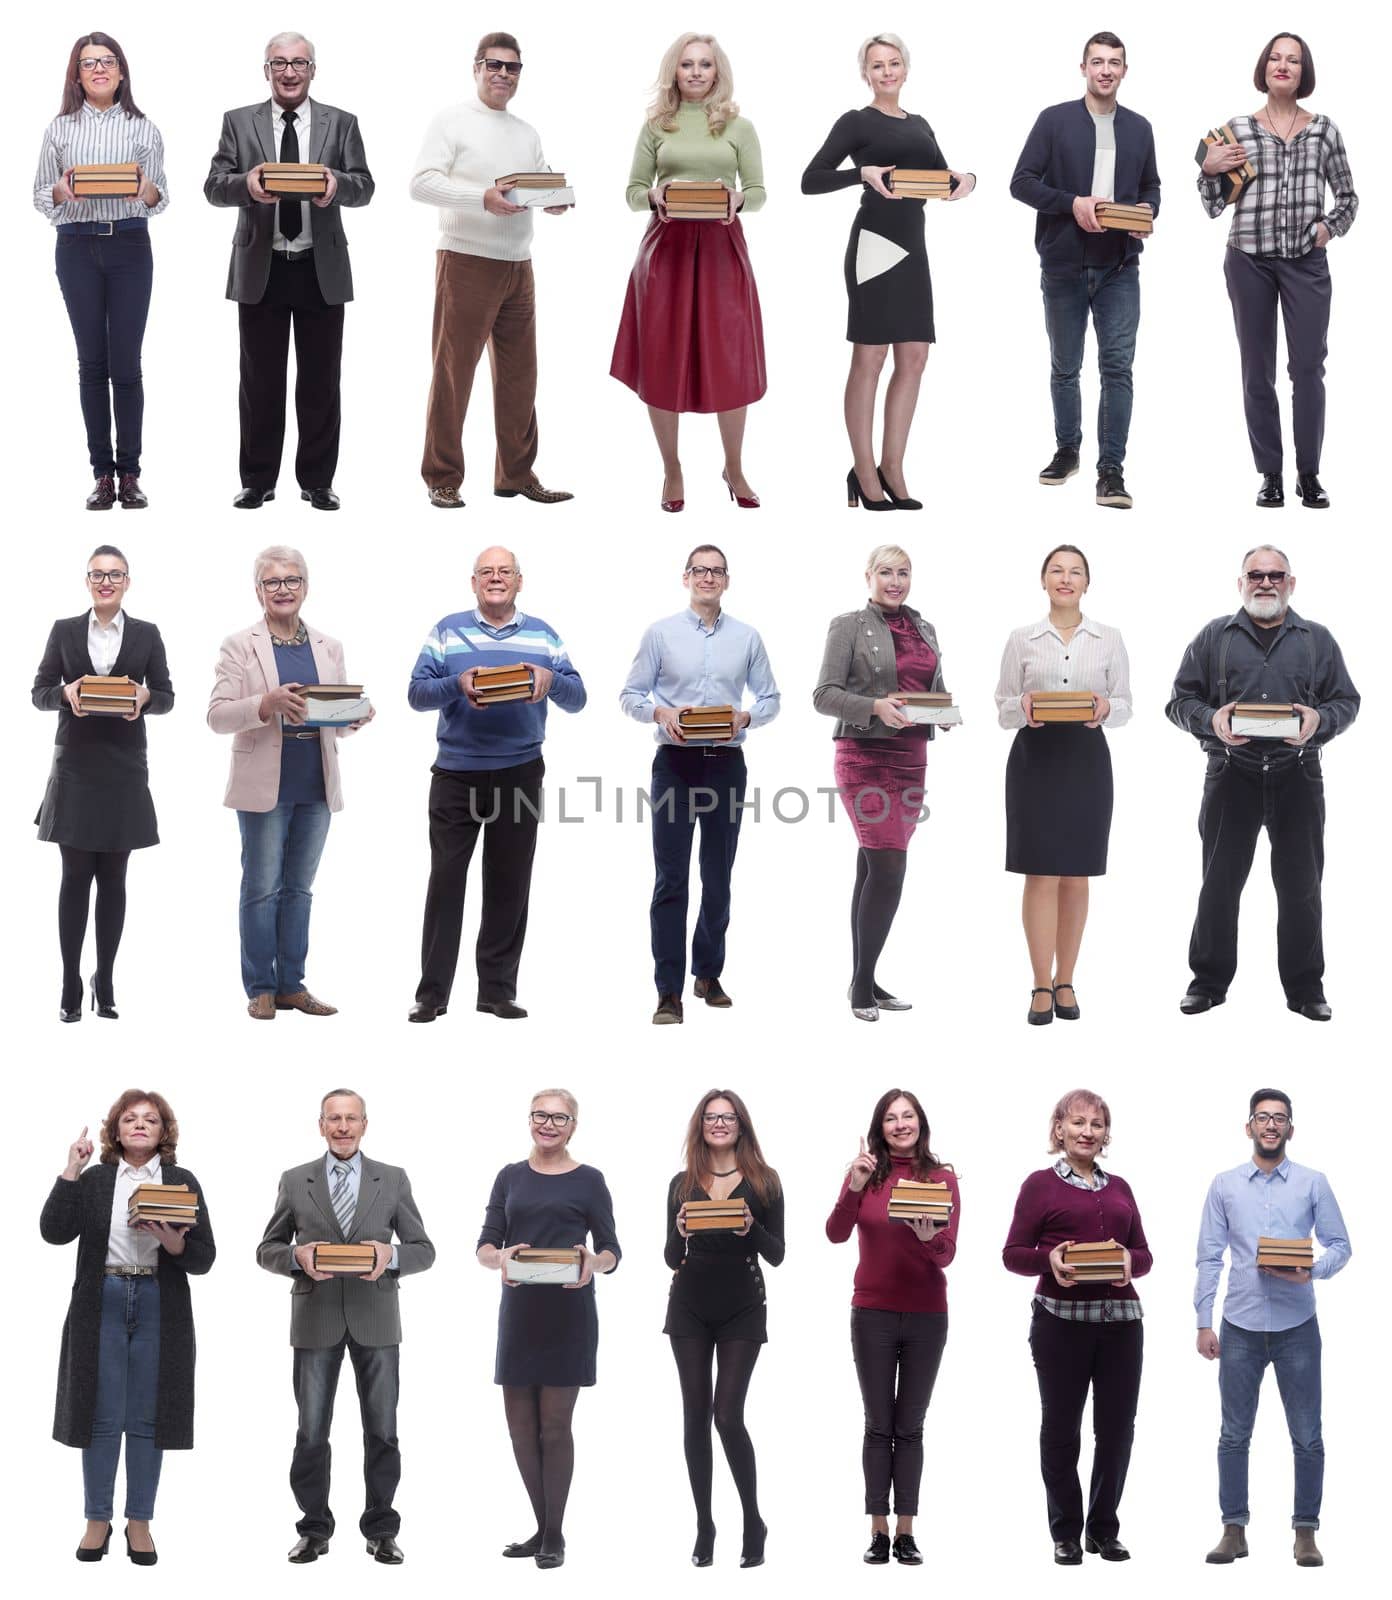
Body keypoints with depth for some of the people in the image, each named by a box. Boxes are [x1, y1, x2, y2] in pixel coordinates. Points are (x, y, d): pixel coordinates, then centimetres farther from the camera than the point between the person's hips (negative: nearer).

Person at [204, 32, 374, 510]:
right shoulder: (239, 122, 6)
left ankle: (316, 481, 13)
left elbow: (364, 187, -1)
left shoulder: (341, 124, 6)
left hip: (322, 268, 0)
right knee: (260, 380, 5)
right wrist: (246, 184, -23)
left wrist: (338, 183, -24)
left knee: (320, 381, 4)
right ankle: (258, 481, 13)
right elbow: (214, 187, -1)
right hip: (260, 269, 0)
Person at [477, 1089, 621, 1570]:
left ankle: (554, 1535, 6)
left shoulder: (588, 1181, 2)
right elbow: (485, 1245, 6)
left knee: (554, 1425, -4)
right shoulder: (510, 1177, 11)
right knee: (520, 1425, 5)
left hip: (568, 1314, -4)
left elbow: (612, 1250, 3)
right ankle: (542, 1529, 19)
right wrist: (501, 1259, -17)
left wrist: (593, 1263, -21)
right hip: (518, 1311, 4)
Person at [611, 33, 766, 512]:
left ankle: (734, 469, 16)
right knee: (664, 361, 2)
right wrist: (655, 195, -13)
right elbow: (633, 191, 8)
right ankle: (672, 472, 15)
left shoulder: (739, 127, 6)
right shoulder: (656, 126, 7)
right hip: (666, 246, 0)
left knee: (731, 360, 0)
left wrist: (738, 198, -15)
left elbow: (758, 192, 6)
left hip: (722, 246, 0)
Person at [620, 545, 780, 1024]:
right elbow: (631, 695, 3)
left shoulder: (746, 638, 7)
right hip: (675, 763, -2)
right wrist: (661, 713, -16)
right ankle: (669, 991, -7)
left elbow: (770, 698, 10)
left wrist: (745, 717, -11)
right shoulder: (661, 634, 2)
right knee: (671, 878, -6)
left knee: (718, 877, 10)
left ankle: (708, 975, 23)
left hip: (726, 764, 2)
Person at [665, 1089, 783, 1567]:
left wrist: (752, 1228, -19)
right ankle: (703, 1525, 11)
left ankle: (753, 1523, 5)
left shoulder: (763, 1182, 1)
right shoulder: (683, 1184, 5)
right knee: (696, 1414, 3)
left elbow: (776, 1255, 0)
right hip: (690, 1308, 2)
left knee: (728, 1415, -10)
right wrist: (680, 1234, -15)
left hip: (742, 1310, -2)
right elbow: (672, 1259, 7)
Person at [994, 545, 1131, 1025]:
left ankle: (1065, 981, 15)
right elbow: (1002, 709, 5)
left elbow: (1125, 706, 6)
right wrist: (1023, 707, -17)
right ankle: (1042, 986, -1)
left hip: (1086, 757, 1)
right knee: (1041, 873, -5)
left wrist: (1105, 708, -16)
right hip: (1035, 756, -1)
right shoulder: (1021, 640, 4)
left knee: (1076, 874, 6)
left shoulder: (1109, 640, 6)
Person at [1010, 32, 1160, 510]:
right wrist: (1071, 204, -18)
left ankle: (1111, 470, -7)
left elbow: (1151, 187, 18)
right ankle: (1067, 451, 30)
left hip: (1120, 268, 1)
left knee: (1118, 367, -7)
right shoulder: (1054, 121, -1)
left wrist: (1146, 212, -5)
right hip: (1064, 266, -1)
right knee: (1065, 367, 12)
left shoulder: (1139, 128, 9)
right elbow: (1022, 182, -4)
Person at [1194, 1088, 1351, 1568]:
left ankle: (1305, 1530, 11)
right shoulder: (1224, 1186, 5)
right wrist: (1204, 1323, -1)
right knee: (1234, 1435, 5)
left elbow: (1339, 1245, 3)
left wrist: (1312, 1272, -17)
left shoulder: (1312, 1183, 3)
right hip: (1240, 1327, 1)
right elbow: (1209, 1258, 4)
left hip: (1296, 1326, -1)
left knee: (1307, 1437, 2)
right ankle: (1234, 1529, 12)